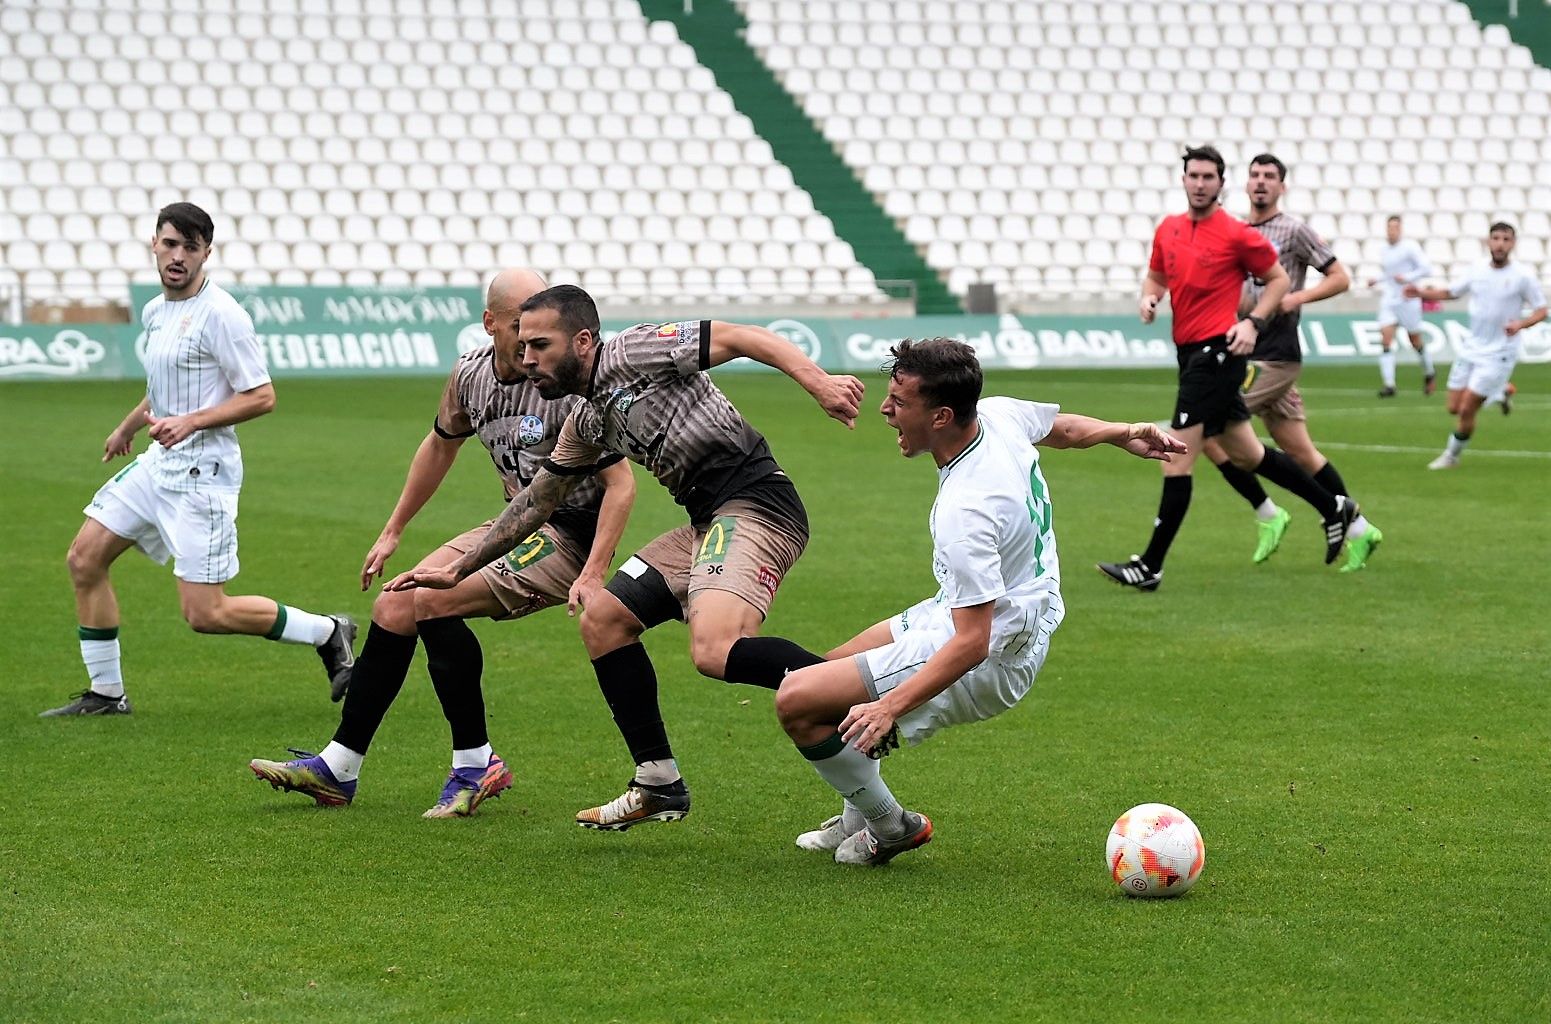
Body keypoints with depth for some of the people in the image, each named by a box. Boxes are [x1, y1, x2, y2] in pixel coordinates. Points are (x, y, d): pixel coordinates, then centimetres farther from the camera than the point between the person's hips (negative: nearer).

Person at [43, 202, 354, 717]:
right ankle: (105, 692, 15)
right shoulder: (155, 311, 11)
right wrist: (127, 427, 43)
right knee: (84, 558, 5)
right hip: (158, 462, 9)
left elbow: (261, 396, -17)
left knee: (204, 613, -11)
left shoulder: (219, 313, -15)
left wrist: (191, 422, -25)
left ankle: (328, 632, 7)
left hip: (202, 471, -9)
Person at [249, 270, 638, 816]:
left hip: (567, 539, -7)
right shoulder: (470, 372, 0)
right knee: (393, 608, 0)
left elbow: (621, 481, -19)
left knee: (433, 600, -24)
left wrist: (593, 574, -28)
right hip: (516, 526, 7)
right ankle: (337, 767, 11)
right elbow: (440, 446, 19)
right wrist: (392, 532, 22)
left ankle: (476, 765, -12)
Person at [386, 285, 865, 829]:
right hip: (705, 521, 10)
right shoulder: (586, 423, 20)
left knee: (715, 652, -29)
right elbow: (534, 503, 31)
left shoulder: (633, 350, -6)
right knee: (603, 617, 10)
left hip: (755, 503, -9)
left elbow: (740, 337, -13)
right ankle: (658, 785, 14)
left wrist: (818, 381, -28)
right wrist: (458, 570, 34)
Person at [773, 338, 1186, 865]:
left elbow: (972, 643, -34)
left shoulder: (964, 511, -33)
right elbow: (1064, 427, 15)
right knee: (830, 667, 23)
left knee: (798, 702, -14)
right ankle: (859, 819, 34)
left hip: (988, 660, -11)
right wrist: (1125, 433, 35)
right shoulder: (998, 413, -8)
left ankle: (890, 828, 6)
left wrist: (889, 707, -39)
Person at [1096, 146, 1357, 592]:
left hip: (1219, 351, -8)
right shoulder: (1168, 229, 9)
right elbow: (1156, 275, 24)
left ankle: (1150, 566, -7)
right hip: (1190, 352, 8)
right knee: (1245, 453, 17)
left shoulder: (1237, 234, -9)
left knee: (1178, 455, -10)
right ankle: (1334, 507, 32)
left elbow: (1278, 278, 1)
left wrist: (1253, 323, -12)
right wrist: (1149, 298, 1)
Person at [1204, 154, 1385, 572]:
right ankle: (1359, 529, 17)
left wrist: (1297, 298, -16)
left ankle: (1268, 514, -4)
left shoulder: (1294, 231, -5)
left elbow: (1340, 278, -3)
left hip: (1275, 357, -7)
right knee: (1301, 452, 9)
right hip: (1250, 355, 7)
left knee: (1207, 426, -14)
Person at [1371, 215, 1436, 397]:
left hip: (1407, 299, -5)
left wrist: (1407, 278, -20)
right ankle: (1389, 384, -14)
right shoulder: (1384, 251, 12)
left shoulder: (1409, 247, -8)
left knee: (1415, 340, 8)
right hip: (1388, 300, 5)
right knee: (1386, 340, -11)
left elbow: (1426, 268, -12)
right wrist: (1377, 281, 10)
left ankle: (1429, 373, 34)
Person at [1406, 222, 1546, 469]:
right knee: (1454, 408, 8)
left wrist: (1520, 324, -26)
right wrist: (1421, 292, -2)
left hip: (1498, 354, -5)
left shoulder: (1522, 276, -12)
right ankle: (1500, 391, 33)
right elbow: (1450, 292, 15)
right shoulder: (1478, 272, 2)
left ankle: (1452, 455, 14)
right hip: (1471, 348, 5)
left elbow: (1541, 310, -6)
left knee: (1466, 410, -9)